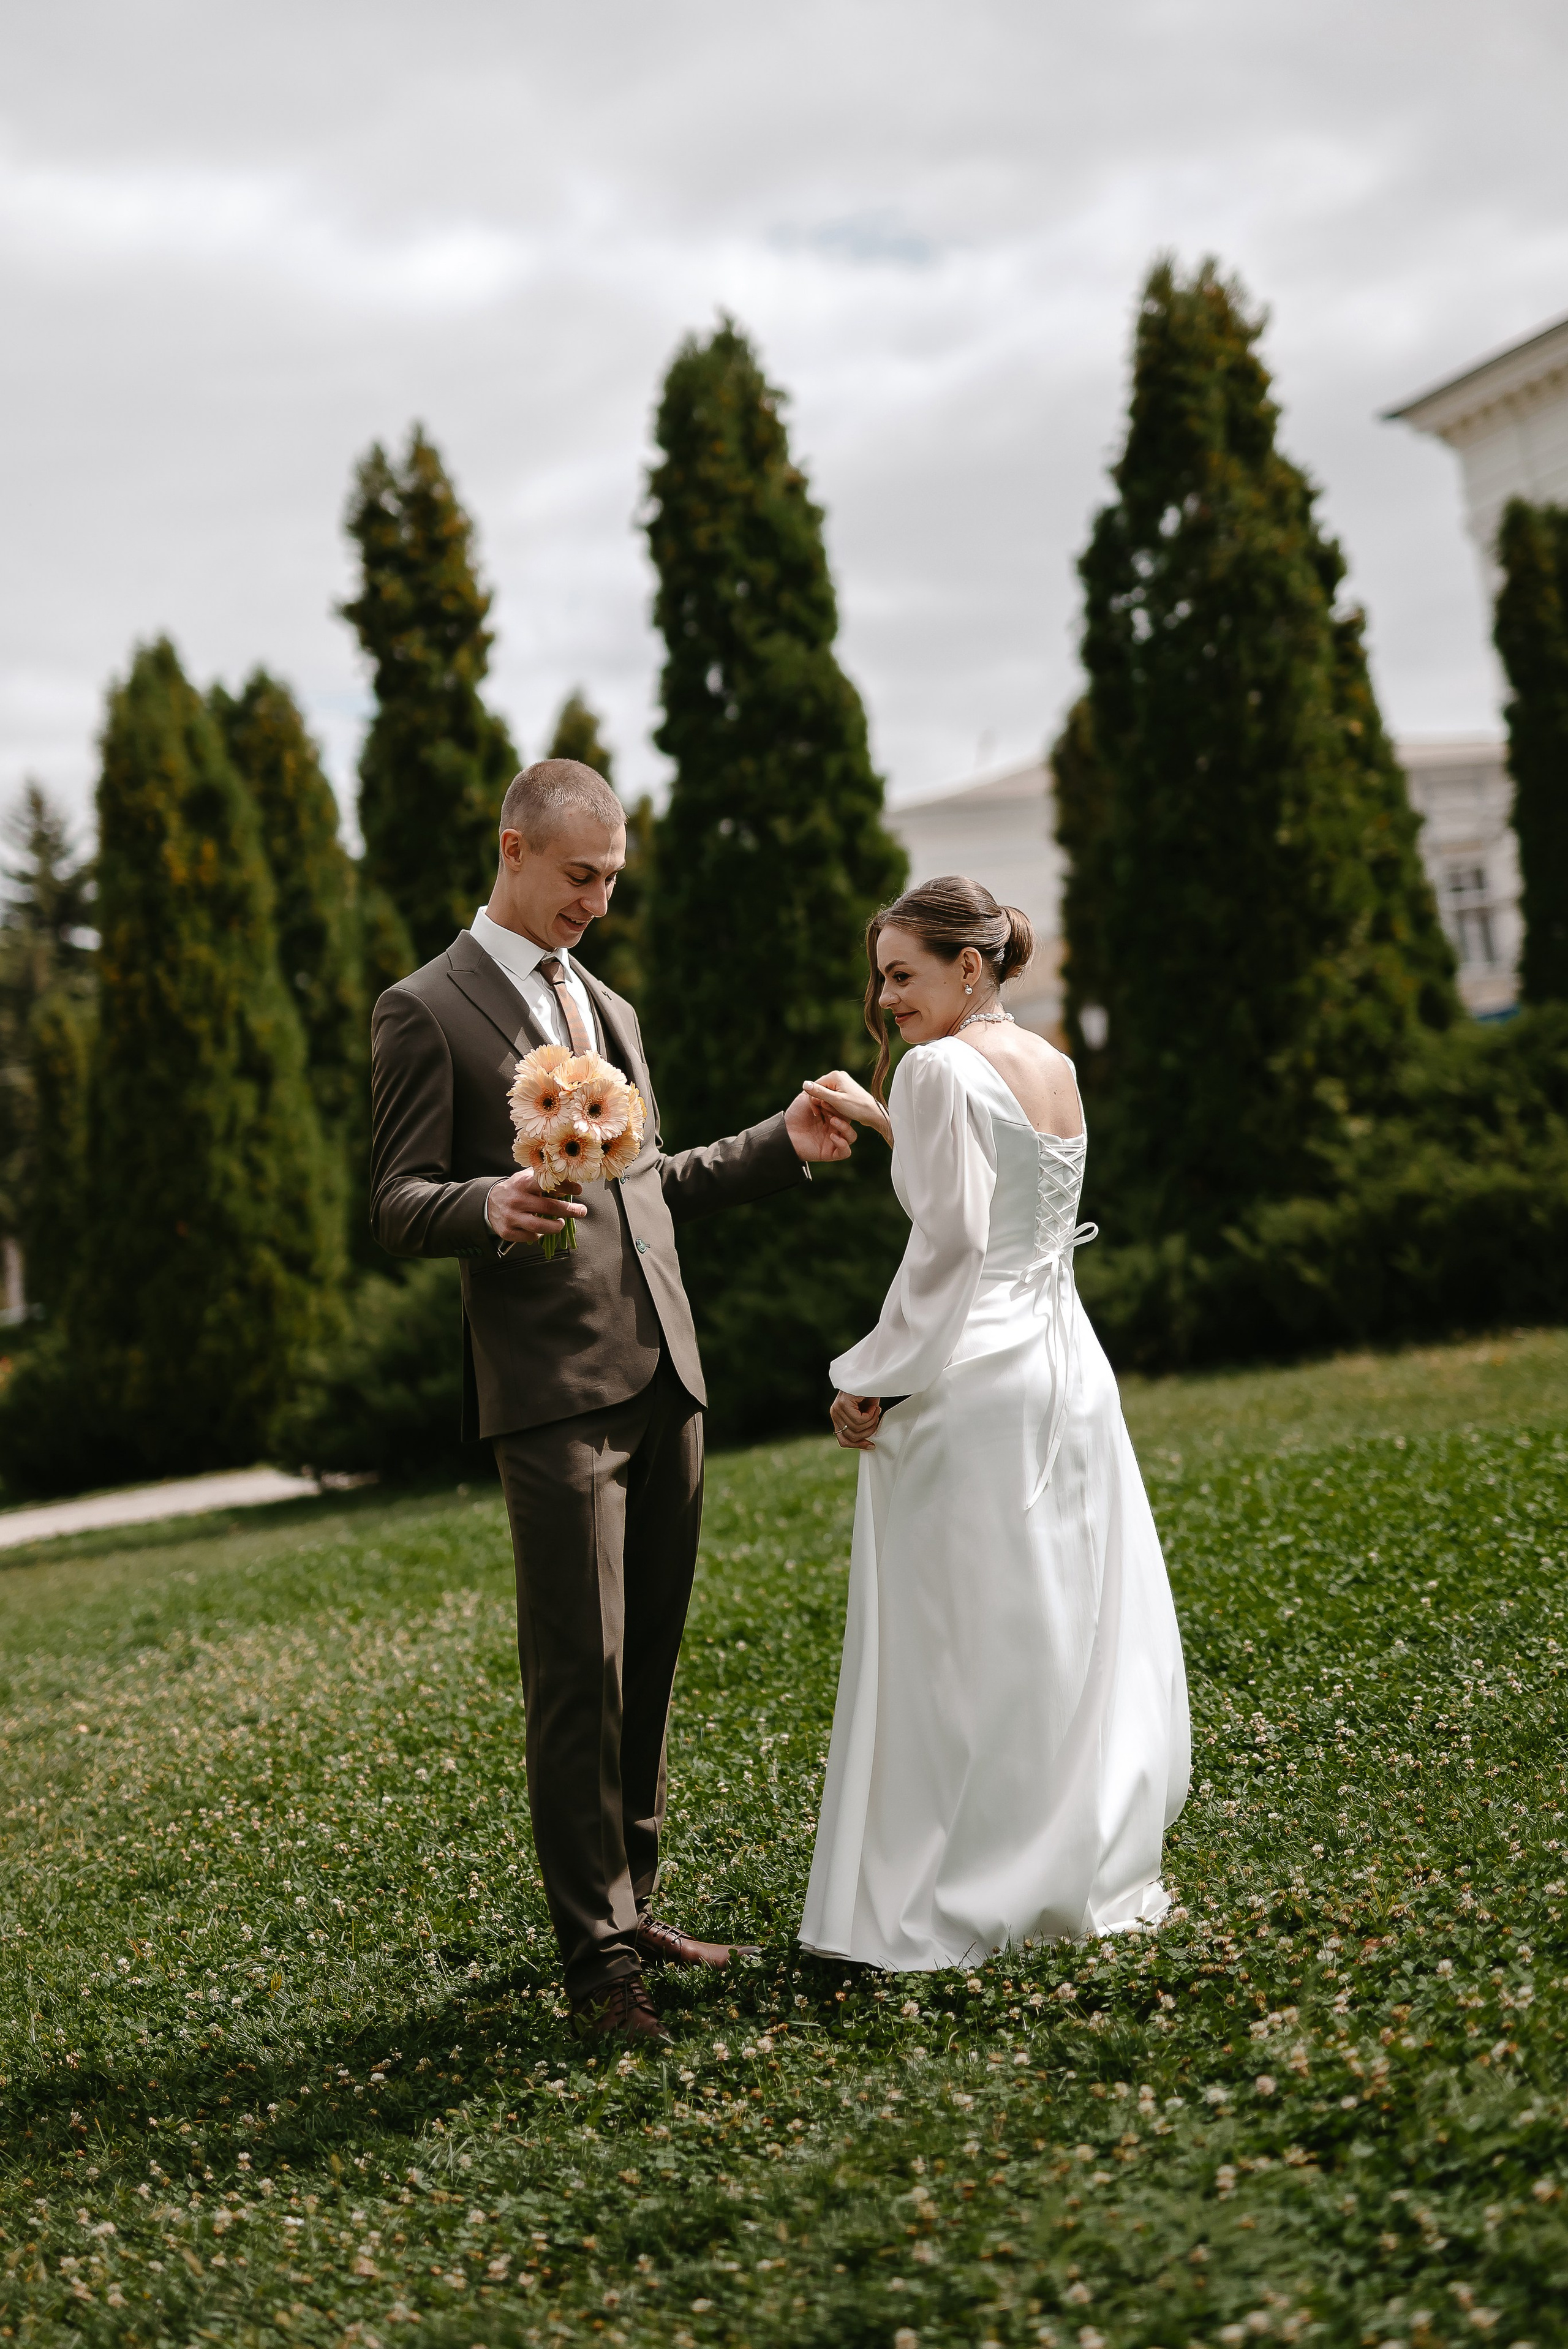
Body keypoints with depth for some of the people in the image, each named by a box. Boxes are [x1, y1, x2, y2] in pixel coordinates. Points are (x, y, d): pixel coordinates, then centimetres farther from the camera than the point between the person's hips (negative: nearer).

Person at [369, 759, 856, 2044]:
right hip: (554, 1391, -7)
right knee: (579, 1675, -7)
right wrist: (492, 1207, -25)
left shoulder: (609, 1007, 22)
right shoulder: (427, 1011, -2)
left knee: (650, 1666, 11)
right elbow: (397, 1203, -5)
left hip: (664, 1375, 7)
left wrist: (779, 1145, 19)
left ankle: (635, 1904, 22)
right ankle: (596, 1952, 1)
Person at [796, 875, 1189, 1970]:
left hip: (969, 1383, -8)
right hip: (1068, 1372, 8)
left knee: (961, 1643, -1)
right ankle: (1084, 1871, 22)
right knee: (1074, 1625, 13)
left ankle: (955, 1904, 5)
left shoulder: (941, 1067, -12)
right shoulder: (1055, 1066, 12)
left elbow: (951, 1241, -18)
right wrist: (882, 1117, 28)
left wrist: (878, 1382, -13)